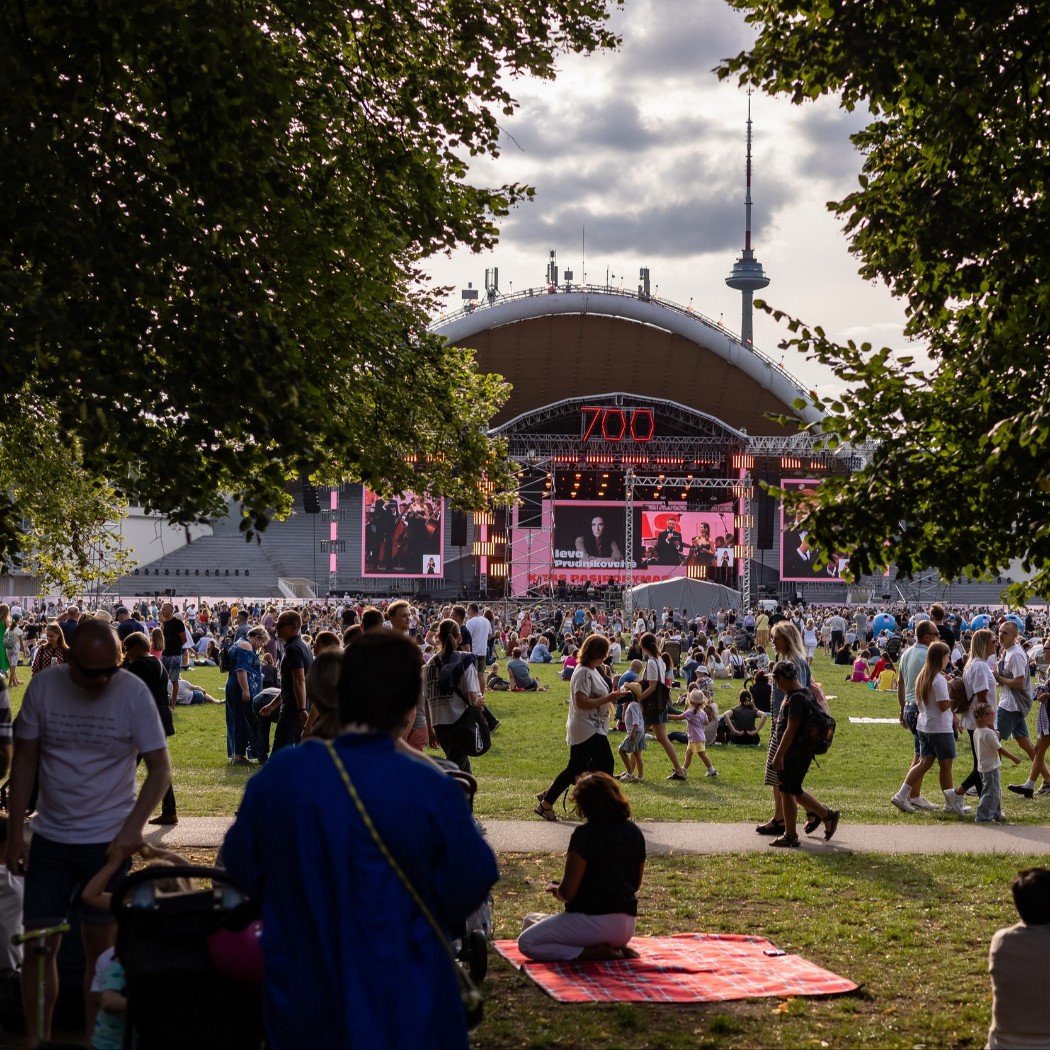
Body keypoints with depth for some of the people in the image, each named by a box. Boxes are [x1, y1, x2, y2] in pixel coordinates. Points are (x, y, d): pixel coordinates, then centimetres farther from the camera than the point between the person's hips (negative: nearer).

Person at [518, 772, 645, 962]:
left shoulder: (585, 834, -16)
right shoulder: (634, 832, 5)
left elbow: (567, 892, -16)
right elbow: (636, 885, 16)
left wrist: (555, 890, 5)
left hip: (594, 920, -8)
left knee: (526, 943, 1)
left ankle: (595, 953, -12)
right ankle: (616, 948, 6)